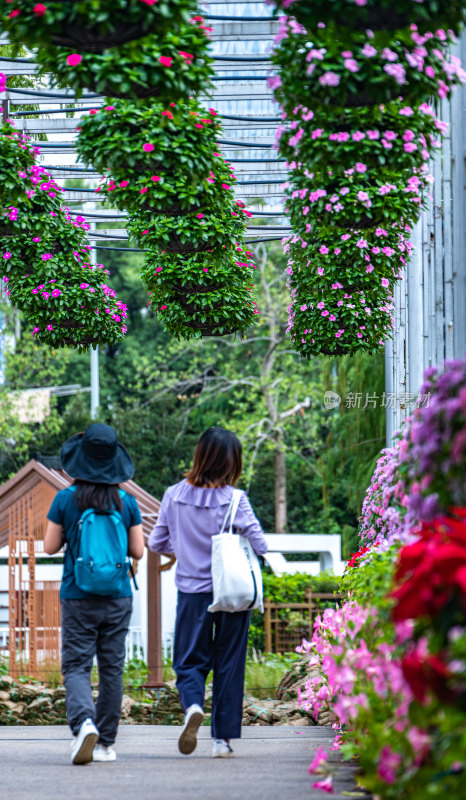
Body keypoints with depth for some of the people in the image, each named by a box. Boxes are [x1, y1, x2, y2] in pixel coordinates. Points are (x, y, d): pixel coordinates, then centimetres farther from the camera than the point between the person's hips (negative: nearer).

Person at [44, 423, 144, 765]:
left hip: (78, 597, -2)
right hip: (117, 598, 2)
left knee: (76, 666, 1)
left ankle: (84, 722, -25)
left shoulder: (66, 500, -7)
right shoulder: (127, 502, -3)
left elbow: (50, 546, -2)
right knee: (112, 668, 9)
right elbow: (138, 551, 1)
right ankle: (106, 742, 13)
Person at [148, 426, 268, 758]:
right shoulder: (233, 500, -12)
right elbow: (260, 545, -13)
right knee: (229, 665, 9)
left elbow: (156, 543, 5)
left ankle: (193, 706, -19)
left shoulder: (174, 496, -3)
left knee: (190, 661, 11)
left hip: (191, 592, 2)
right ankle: (223, 738, 11)